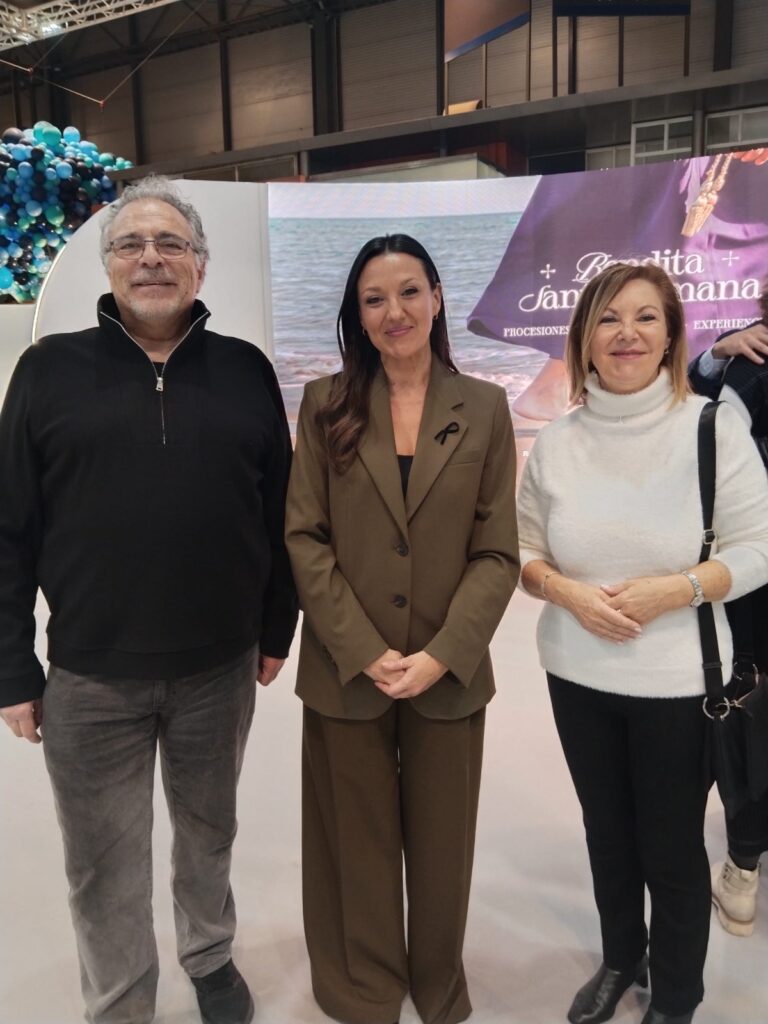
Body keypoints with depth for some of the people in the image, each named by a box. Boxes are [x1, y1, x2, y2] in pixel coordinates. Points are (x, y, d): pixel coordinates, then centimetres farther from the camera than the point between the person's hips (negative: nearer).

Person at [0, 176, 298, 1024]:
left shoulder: (246, 370, 1)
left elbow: (278, 512, 5)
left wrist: (277, 628, 6)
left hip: (219, 668, 2)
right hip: (89, 677, -1)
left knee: (209, 831, 22)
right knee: (105, 867, 14)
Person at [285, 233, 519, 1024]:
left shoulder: (484, 407, 0)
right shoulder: (326, 404, 0)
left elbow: (497, 553, -3)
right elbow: (303, 537, -5)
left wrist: (440, 656, -14)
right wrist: (366, 652, -13)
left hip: (450, 675, 1)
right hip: (345, 672, 0)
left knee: (442, 847, 16)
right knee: (359, 847, 16)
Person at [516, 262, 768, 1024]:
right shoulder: (554, 442, -1)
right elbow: (523, 549, 4)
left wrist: (676, 589, -22)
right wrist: (565, 591, -15)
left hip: (678, 680, -3)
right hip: (578, 675, 3)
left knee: (672, 847, 12)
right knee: (606, 832, 22)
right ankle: (619, 960, 48)